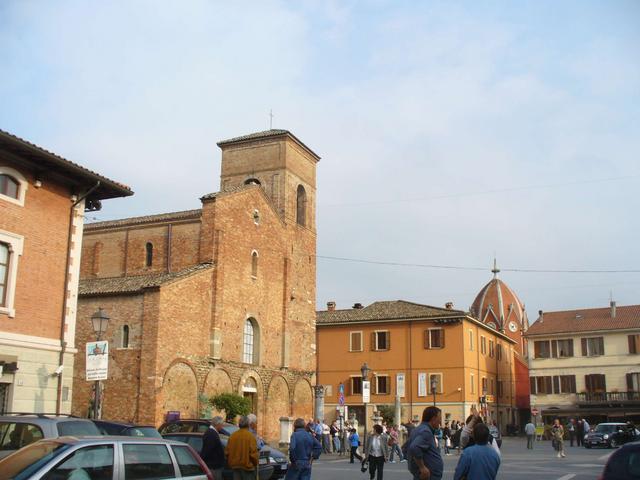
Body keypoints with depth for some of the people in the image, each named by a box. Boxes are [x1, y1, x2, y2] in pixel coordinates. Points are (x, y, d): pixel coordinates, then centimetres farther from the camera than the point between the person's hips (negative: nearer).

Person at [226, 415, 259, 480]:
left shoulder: (233, 435, 2)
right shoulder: (250, 436, -14)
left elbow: (227, 452, 6)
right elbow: (253, 453, -14)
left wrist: (230, 463, 20)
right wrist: (255, 464, 3)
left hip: (235, 466, 5)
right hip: (247, 466, -5)